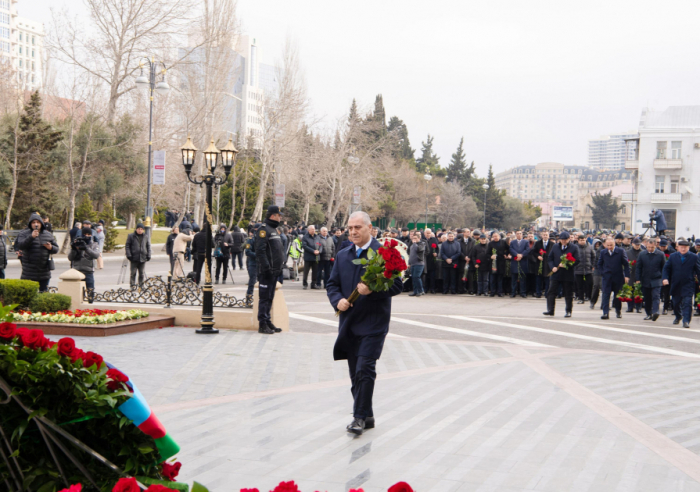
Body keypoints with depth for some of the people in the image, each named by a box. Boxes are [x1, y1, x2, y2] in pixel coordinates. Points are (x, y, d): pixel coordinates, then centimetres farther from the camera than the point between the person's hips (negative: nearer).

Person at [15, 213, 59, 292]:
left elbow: (56, 249, 15)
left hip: (44, 273, 4)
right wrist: (31, 237, -25)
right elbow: (20, 246, -15)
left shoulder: (48, 235, 12)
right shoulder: (24, 233, 1)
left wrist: (51, 247, -8)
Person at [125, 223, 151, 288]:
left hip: (143, 258, 2)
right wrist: (129, 255, -7)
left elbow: (148, 247, 16)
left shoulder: (146, 237, 11)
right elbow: (127, 246, 1)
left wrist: (148, 256, 7)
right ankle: (133, 285, 6)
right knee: (133, 273, 0)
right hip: (134, 258, -2)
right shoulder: (131, 236, 2)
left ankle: (141, 285, 13)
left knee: (142, 273, 6)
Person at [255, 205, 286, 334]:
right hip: (267, 271, -9)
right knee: (264, 297, -6)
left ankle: (267, 321, 20)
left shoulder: (274, 229, 19)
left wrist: (279, 267, 19)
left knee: (270, 298, 14)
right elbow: (260, 251, -20)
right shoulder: (263, 229, -12)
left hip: (274, 270, 10)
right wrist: (266, 267, -24)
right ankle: (262, 324, -3)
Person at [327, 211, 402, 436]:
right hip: (349, 322, 6)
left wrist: (372, 290, -23)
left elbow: (397, 286, -8)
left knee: (365, 369, -14)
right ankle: (366, 416, 21)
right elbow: (332, 284, 14)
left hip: (373, 323, -6)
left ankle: (360, 417, -7)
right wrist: (338, 301, -7)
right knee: (355, 373, 10)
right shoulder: (342, 255, 12)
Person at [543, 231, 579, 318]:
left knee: (568, 294, 4)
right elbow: (549, 258, 11)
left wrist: (567, 264, -18)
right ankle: (550, 310, -2)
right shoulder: (555, 247, 10)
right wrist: (552, 267, -7)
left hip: (568, 274, -2)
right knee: (551, 292, -4)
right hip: (556, 274, 3)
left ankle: (568, 311, 13)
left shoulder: (574, 248, 0)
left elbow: (577, 260, -6)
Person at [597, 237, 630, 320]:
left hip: (618, 277, -1)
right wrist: (602, 273, 1)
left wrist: (626, 276, -10)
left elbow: (626, 264, -3)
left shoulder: (621, 251, -4)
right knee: (606, 294, -8)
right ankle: (605, 313, -11)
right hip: (607, 277, 1)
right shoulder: (603, 252, 4)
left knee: (618, 295, 10)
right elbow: (599, 264, 15)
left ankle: (618, 311, 29)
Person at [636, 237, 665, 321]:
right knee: (647, 298, 8)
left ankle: (655, 312, -25)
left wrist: (663, 279, -2)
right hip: (645, 280, 3)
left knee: (656, 296, -15)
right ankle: (649, 314, 18)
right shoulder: (642, 254, 4)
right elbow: (638, 267, 7)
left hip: (656, 280, -3)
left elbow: (664, 268, 5)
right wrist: (638, 279, 1)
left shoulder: (661, 255, -1)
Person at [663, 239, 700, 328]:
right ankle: (678, 317, 40)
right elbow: (666, 268, 6)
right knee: (676, 303, 16)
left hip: (688, 285, -3)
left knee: (687, 303, -12)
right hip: (676, 285, 3)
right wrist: (665, 278, -10)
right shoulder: (673, 256, 6)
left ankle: (686, 321, -12)